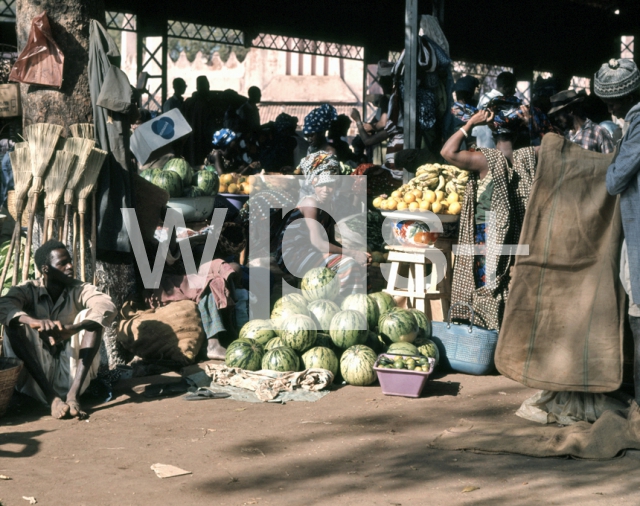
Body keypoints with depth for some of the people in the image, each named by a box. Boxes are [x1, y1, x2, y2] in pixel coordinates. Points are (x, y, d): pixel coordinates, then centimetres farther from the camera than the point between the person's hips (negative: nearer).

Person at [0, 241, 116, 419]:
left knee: (90, 316, -19)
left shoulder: (81, 290, -1)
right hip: (37, 374, 0)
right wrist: (34, 321, -46)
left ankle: (73, 395, -33)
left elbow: (108, 307, -22)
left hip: (72, 372, 0)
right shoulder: (29, 290, -2)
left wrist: (72, 329, -41)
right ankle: (52, 397, -33)